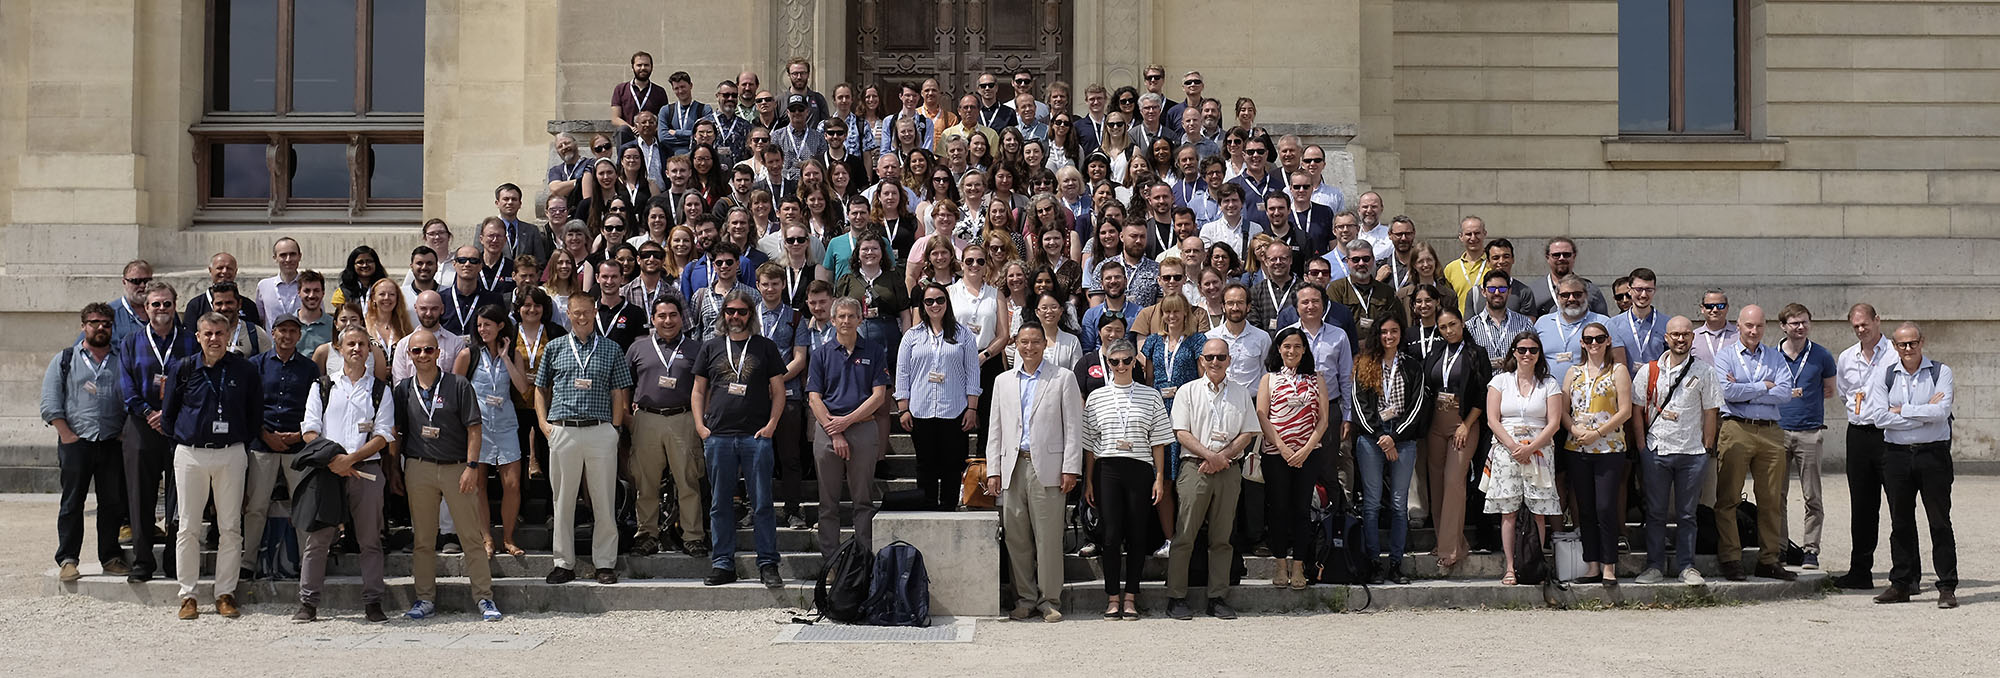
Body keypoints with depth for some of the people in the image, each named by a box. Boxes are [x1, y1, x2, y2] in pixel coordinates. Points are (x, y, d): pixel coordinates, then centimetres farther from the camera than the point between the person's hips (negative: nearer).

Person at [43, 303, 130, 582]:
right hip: (76, 442, -2)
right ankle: (67, 560, 1)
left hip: (112, 443, 2)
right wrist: (66, 434, -7)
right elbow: (50, 402, 4)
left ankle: (111, 557, 10)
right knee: (72, 502, -1)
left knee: (113, 502, 3)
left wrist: (127, 433, 0)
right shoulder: (64, 360, 10)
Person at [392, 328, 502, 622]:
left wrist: (472, 466, -9)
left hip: (457, 467, -2)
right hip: (418, 468, 2)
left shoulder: (458, 385, 0)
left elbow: (474, 429, -2)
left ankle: (484, 598, 3)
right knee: (423, 539, 7)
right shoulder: (404, 390, 8)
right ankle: (425, 598, 17)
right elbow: (396, 432, 13)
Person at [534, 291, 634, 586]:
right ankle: (564, 563, 12)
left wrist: (615, 428, 0)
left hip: (600, 431, -1)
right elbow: (540, 388, 16)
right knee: (563, 499, 5)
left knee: (604, 500, 1)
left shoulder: (611, 349, 9)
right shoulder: (555, 348, 11)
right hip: (562, 431, 1)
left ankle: (605, 563, 8)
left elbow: (619, 393, 9)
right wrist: (543, 422, 3)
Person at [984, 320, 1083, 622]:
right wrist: (993, 471, 8)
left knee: (1048, 537, -4)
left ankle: (1050, 600, 4)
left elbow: (1073, 427, 2)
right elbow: (995, 430, 16)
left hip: (1046, 468, -3)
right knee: (1016, 537, 3)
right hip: (1013, 469, 3)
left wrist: (1071, 469, -6)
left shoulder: (1063, 378, 6)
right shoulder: (1003, 382, 17)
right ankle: (1025, 599, 11)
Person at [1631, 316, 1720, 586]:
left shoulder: (1703, 372, 3)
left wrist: (1706, 448, 1)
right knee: (1655, 512, 4)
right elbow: (1637, 410, 7)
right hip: (1655, 451, 0)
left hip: (1692, 452, 0)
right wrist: (1641, 447, 1)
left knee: (1686, 514, 6)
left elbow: (1711, 412, 6)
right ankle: (1654, 566, 11)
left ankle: (1686, 566, 13)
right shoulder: (1648, 371, 4)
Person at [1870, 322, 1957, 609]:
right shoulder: (1885, 377, 8)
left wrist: (1903, 410, -9)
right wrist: (1925, 412, -10)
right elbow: (1881, 418, -6)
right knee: (1901, 523, 8)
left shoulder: (1941, 372, 2)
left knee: (1939, 522, -1)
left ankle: (1947, 587, 2)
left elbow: (1942, 411, -13)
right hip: (1896, 454, 3)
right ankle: (1901, 584, 15)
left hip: (1933, 454, -3)